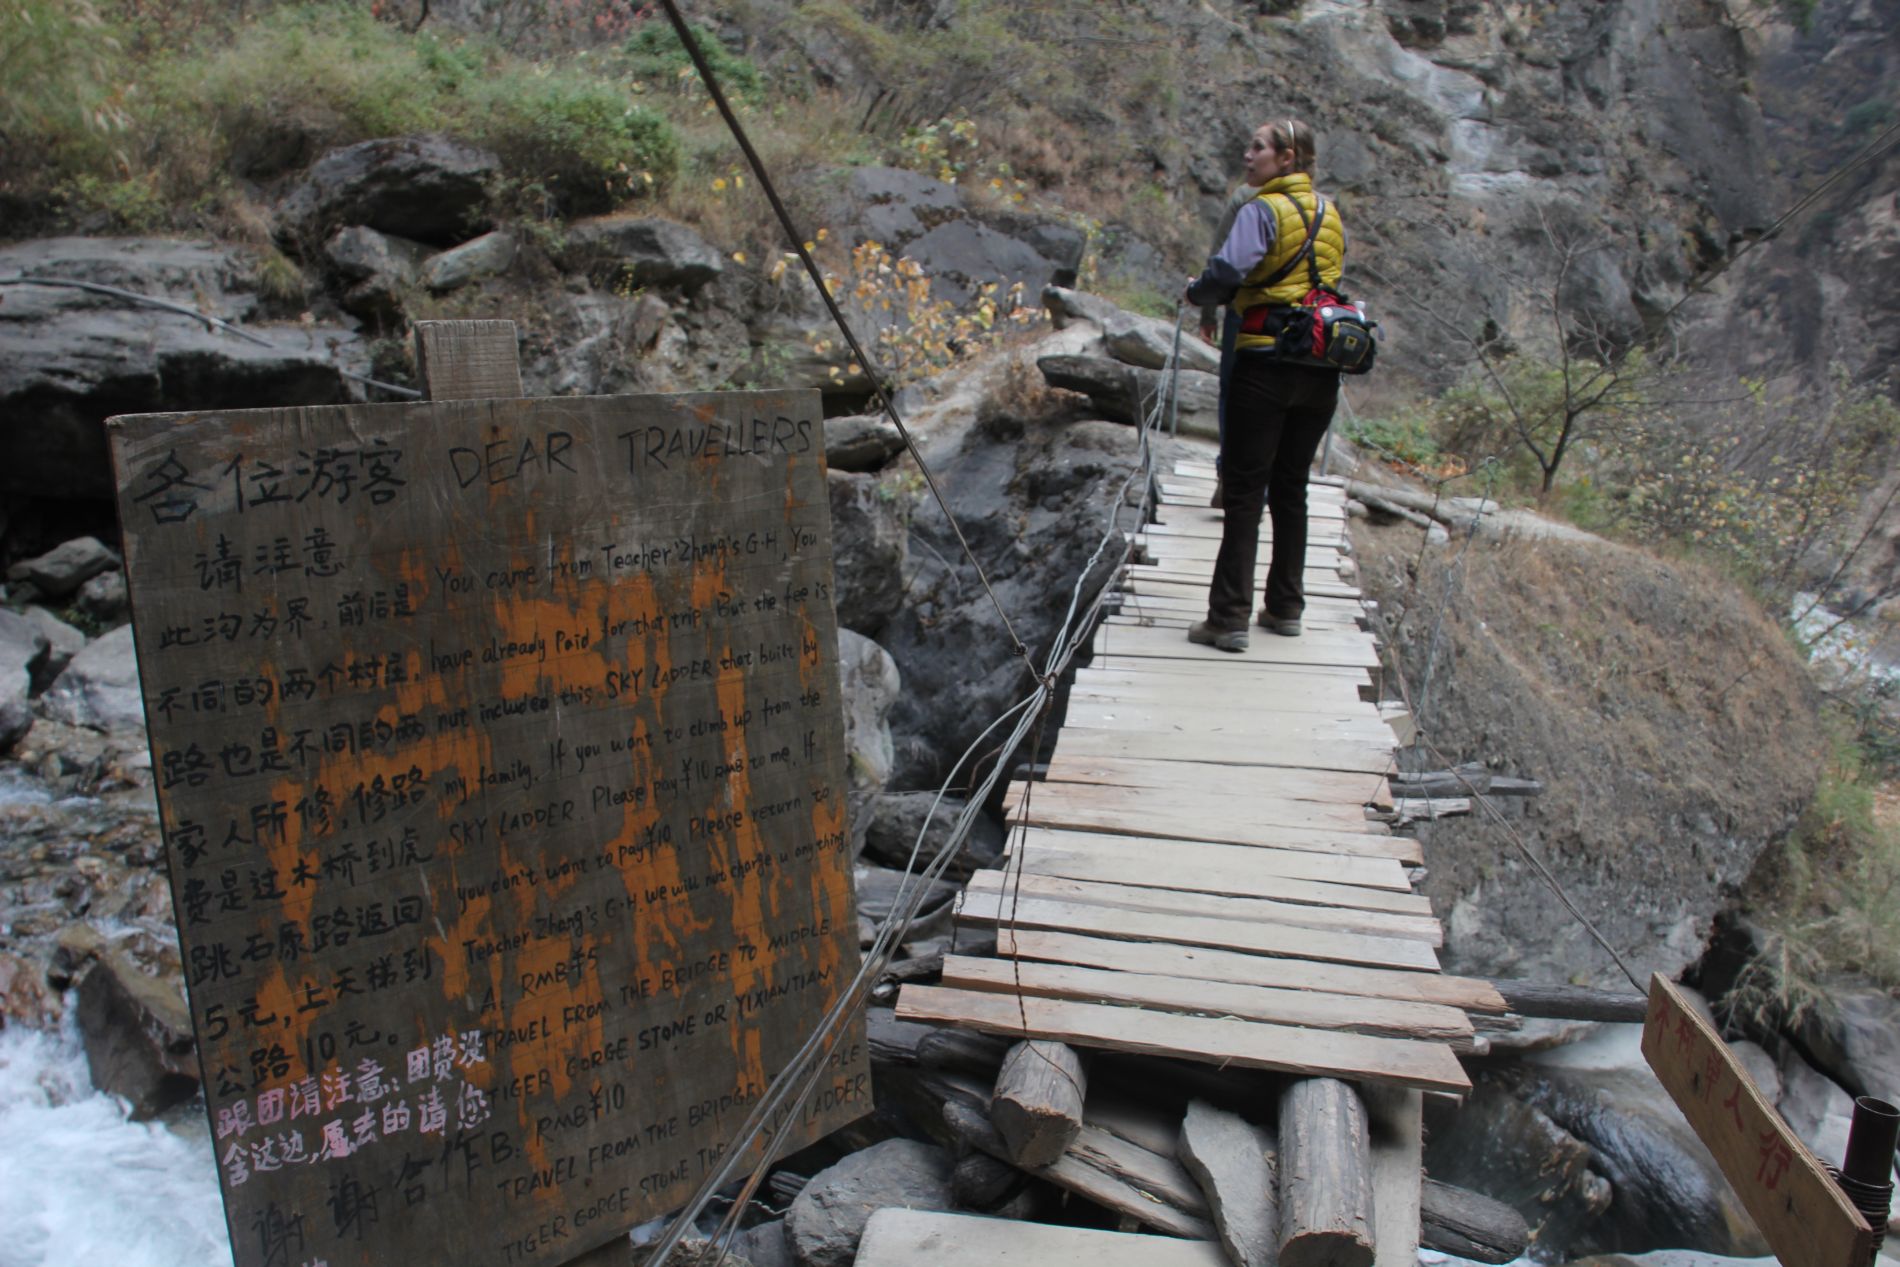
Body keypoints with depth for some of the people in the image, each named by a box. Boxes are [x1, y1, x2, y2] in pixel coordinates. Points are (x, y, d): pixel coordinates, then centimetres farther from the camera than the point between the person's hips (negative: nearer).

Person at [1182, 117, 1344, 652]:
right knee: (1291, 489, 15)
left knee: (1244, 492, -3)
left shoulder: (1264, 210, -8)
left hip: (1267, 364, -7)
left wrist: (1197, 291, 0)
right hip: (1322, 370, 7)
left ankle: (1229, 618, -3)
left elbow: (1227, 271, -22)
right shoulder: (1331, 216, 15)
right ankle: (1286, 607, 21)